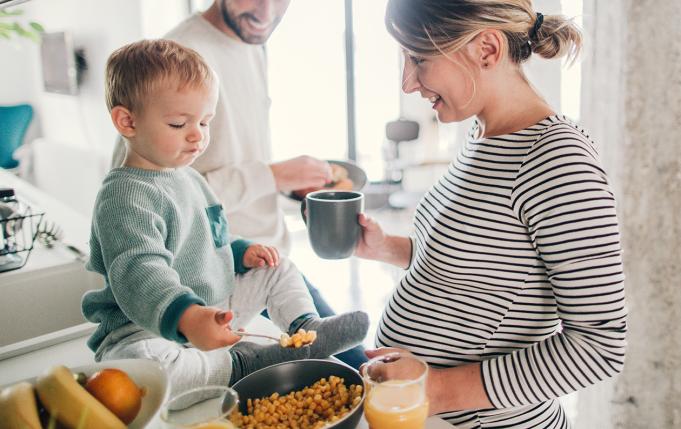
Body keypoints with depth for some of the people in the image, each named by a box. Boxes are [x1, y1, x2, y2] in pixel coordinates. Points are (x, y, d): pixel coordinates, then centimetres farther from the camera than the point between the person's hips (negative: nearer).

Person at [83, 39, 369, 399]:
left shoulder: (187, 178, 10)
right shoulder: (125, 196, -22)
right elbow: (140, 273, -38)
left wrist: (241, 252, 6)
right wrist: (187, 317, -55)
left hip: (211, 308, 9)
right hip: (149, 328, -9)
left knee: (279, 270, 14)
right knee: (135, 361, -41)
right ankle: (240, 363, -28)